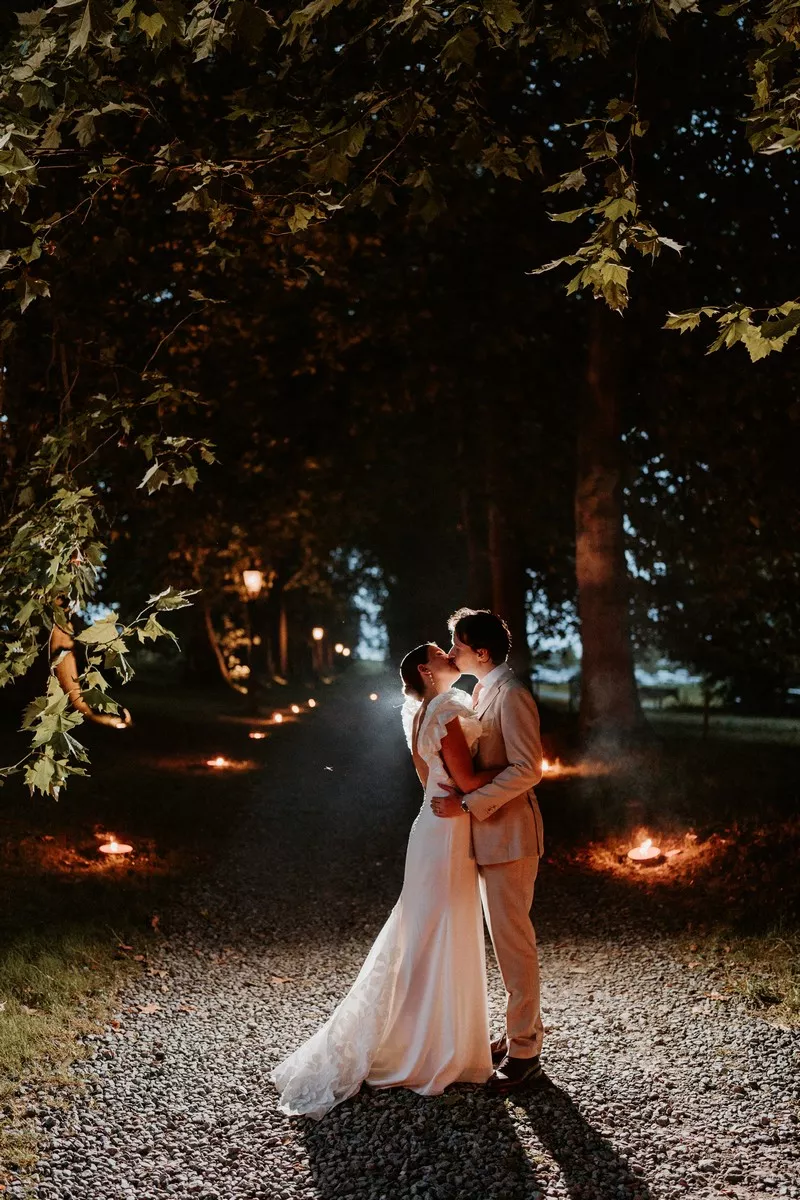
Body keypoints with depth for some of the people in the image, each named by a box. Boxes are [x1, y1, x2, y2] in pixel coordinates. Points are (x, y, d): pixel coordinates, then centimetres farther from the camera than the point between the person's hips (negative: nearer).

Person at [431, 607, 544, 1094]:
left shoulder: (511, 694, -17)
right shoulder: (484, 690, 14)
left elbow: (527, 769, -23)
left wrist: (467, 803, -21)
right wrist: (463, 798, 12)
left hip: (508, 834, -10)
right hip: (488, 831, 10)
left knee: (513, 939, -3)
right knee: (508, 936, 16)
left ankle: (524, 1053, 6)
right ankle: (524, 1030, 28)